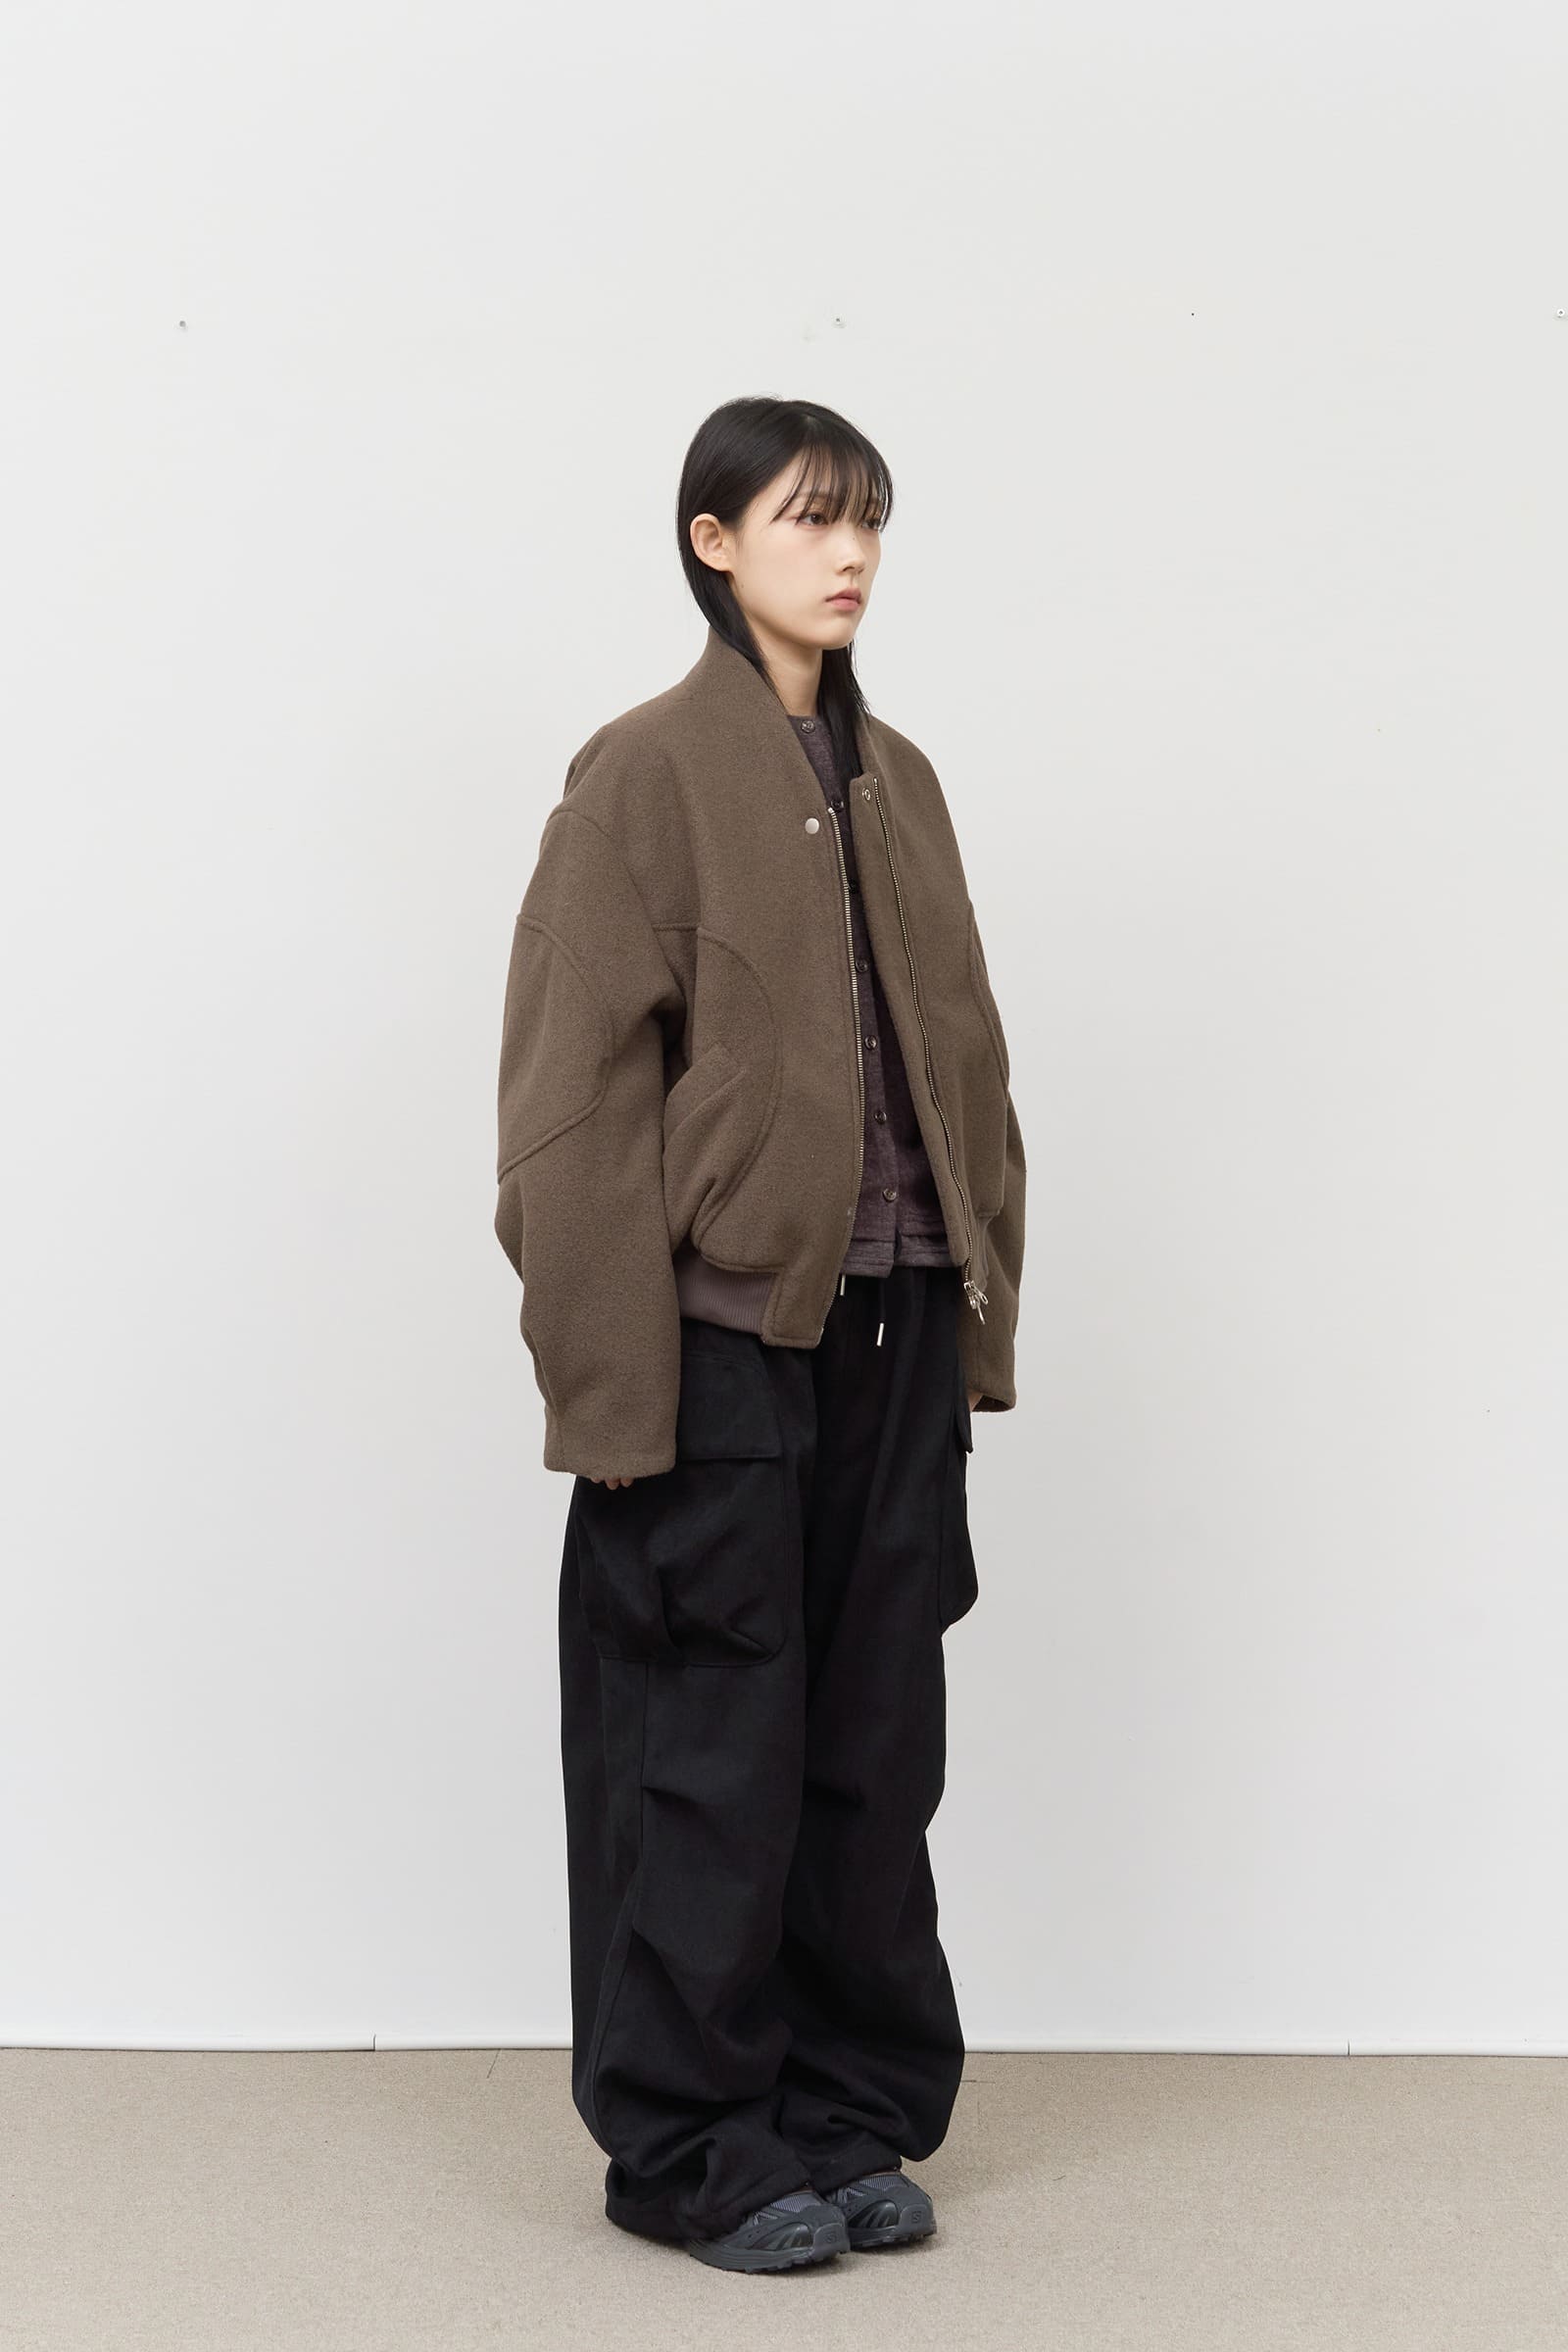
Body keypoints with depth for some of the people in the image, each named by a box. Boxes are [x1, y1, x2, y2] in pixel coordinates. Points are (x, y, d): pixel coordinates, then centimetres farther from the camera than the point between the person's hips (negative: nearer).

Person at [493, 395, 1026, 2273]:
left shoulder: (895, 780, 12)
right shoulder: (645, 771, -6)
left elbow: (962, 1061, 14)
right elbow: (577, 1092, -10)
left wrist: (981, 1306, 8)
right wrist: (614, 1376, -15)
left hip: (892, 1336, 6)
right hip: (726, 1335, -6)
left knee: (877, 1733, 12)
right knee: (714, 1744, 2)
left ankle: (856, 2110, 25)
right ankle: (690, 2146, 15)